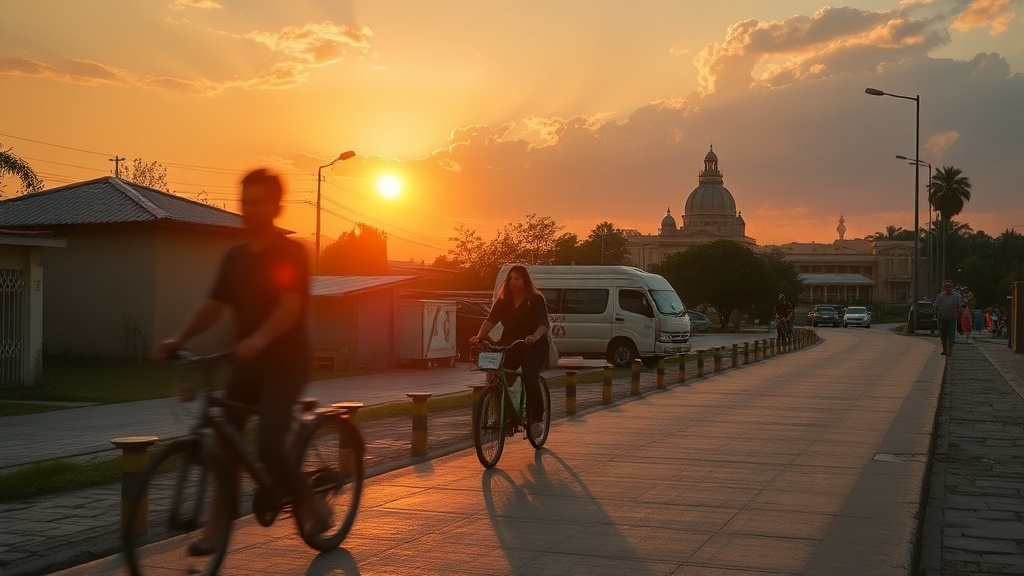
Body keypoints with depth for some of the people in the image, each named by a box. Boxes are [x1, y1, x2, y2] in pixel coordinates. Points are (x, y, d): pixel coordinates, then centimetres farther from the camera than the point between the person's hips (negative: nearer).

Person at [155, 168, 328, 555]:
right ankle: (218, 526, 13)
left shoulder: (290, 253, -10)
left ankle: (313, 507, 7)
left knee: (269, 446, -16)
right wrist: (178, 339, -10)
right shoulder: (235, 257, 9)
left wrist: (258, 340, -41)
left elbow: (290, 306, -24)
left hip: (284, 363, -6)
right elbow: (213, 306, 5)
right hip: (246, 363, 6)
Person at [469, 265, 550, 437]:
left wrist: (534, 337, -43)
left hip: (534, 347, -4)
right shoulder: (503, 301, 3)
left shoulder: (536, 299, -9)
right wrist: (479, 336, -28)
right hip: (510, 346, 4)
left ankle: (537, 419, -13)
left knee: (530, 377, -26)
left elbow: (543, 324, -21)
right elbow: (490, 320, -9)